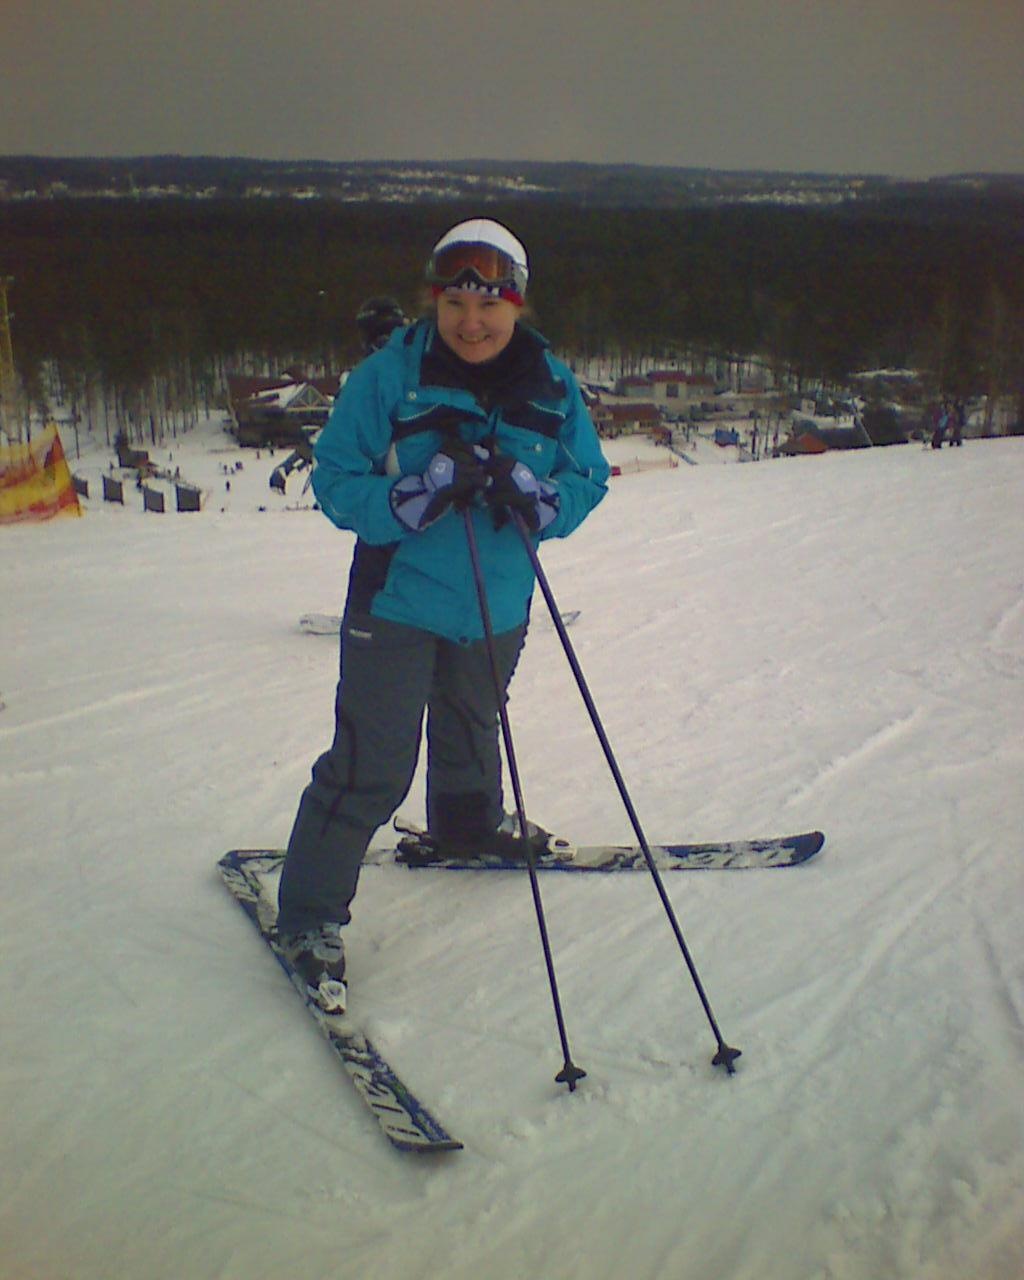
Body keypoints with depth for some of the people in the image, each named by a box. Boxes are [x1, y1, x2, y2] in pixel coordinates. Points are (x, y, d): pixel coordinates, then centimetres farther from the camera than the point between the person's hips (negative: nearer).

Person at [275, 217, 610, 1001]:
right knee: (370, 767, -6)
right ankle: (311, 915, 9)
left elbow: (588, 481, -2)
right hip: (399, 604, -4)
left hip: (499, 607, 5)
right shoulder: (388, 377, -16)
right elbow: (336, 483, -15)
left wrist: (533, 497, -24)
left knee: (471, 729, 28)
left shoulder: (552, 387, -5)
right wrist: (424, 491, -32)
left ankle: (469, 825, 56)